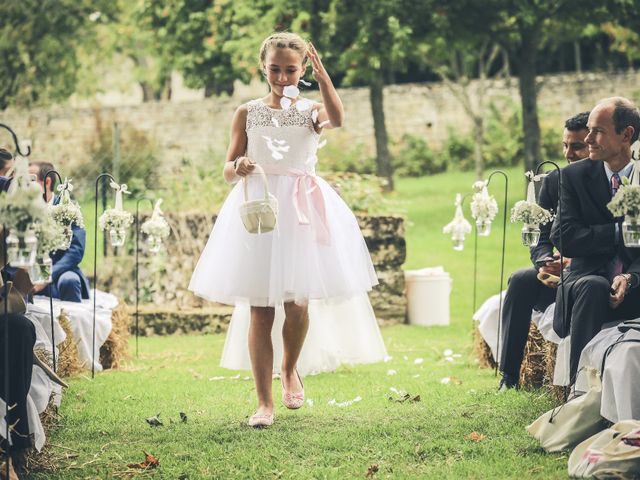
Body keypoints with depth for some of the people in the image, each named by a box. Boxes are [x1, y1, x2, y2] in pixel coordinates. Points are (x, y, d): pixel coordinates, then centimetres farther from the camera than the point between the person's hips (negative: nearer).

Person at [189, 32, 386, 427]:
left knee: (297, 304, -1)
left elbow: (337, 118, -20)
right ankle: (264, 402, 2)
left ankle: (290, 370, 31)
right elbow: (228, 170, 7)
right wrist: (239, 167, -16)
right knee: (259, 309, -3)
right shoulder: (248, 113, 7)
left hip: (302, 209, 0)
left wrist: (322, 74, -29)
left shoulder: (310, 111, 4)